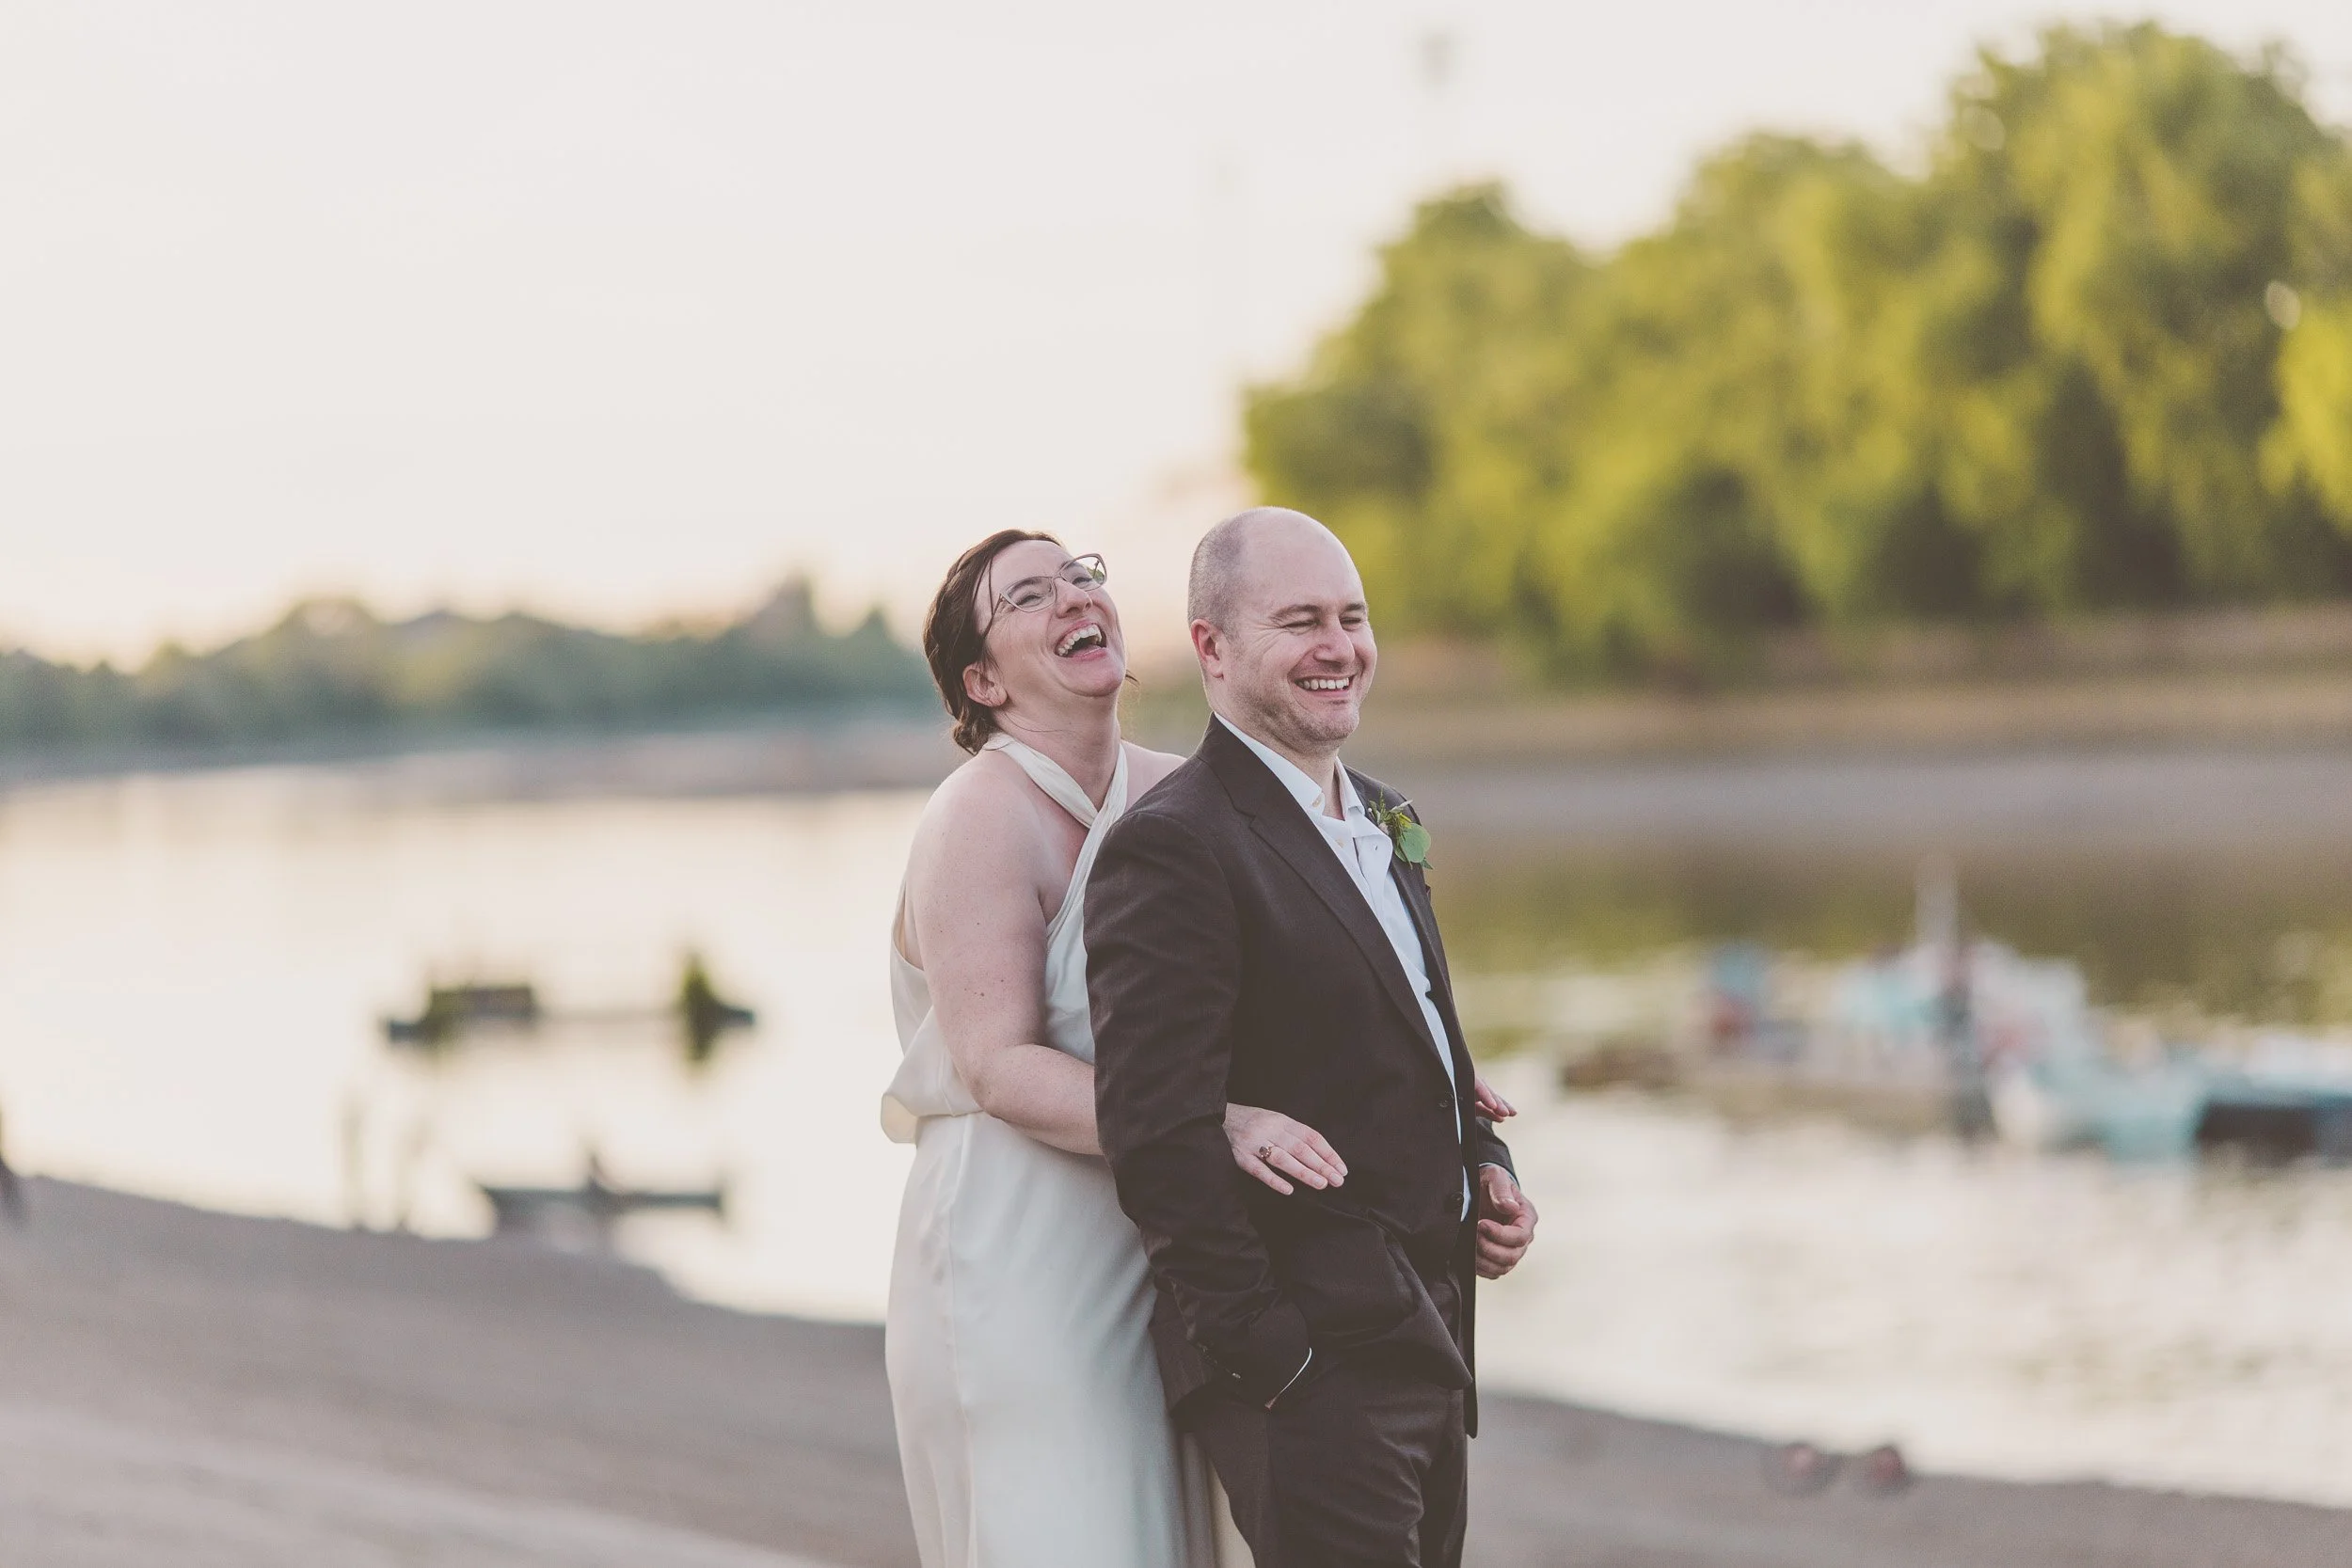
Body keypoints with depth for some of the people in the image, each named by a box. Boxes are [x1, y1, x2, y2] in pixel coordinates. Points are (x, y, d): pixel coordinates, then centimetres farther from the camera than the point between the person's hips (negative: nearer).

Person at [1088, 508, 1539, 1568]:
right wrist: (1269, 1356, -20)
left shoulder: (1384, 824, 16)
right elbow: (1159, 1140, -19)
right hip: (1315, 1370, -9)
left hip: (1425, 1349, 9)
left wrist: (1484, 1163, 8)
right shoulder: (1172, 850, -13)